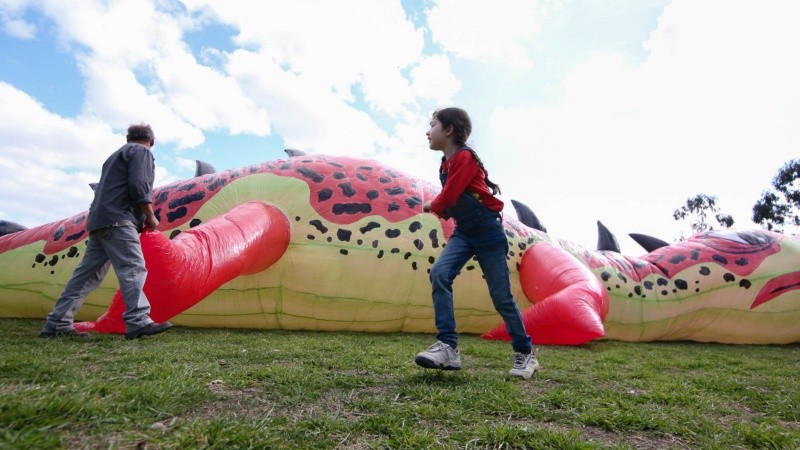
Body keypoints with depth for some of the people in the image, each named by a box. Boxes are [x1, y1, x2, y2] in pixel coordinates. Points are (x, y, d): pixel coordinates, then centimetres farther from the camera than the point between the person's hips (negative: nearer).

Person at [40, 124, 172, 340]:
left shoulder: (118, 154, 30)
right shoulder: (142, 152, 3)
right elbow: (139, 186, -14)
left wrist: (140, 217, 22)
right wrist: (150, 216, -5)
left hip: (100, 219, 9)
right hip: (117, 219, -9)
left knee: (88, 273, 9)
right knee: (133, 267, -17)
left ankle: (57, 323, 11)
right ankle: (138, 321, -25)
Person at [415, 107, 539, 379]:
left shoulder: (464, 156, -16)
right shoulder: (447, 163, 11)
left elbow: (447, 198, -19)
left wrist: (431, 207, 1)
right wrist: (441, 209, -2)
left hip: (488, 232, -7)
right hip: (464, 232, 7)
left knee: (501, 296, 0)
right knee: (439, 273, -16)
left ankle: (525, 354, 21)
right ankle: (448, 348, -15)